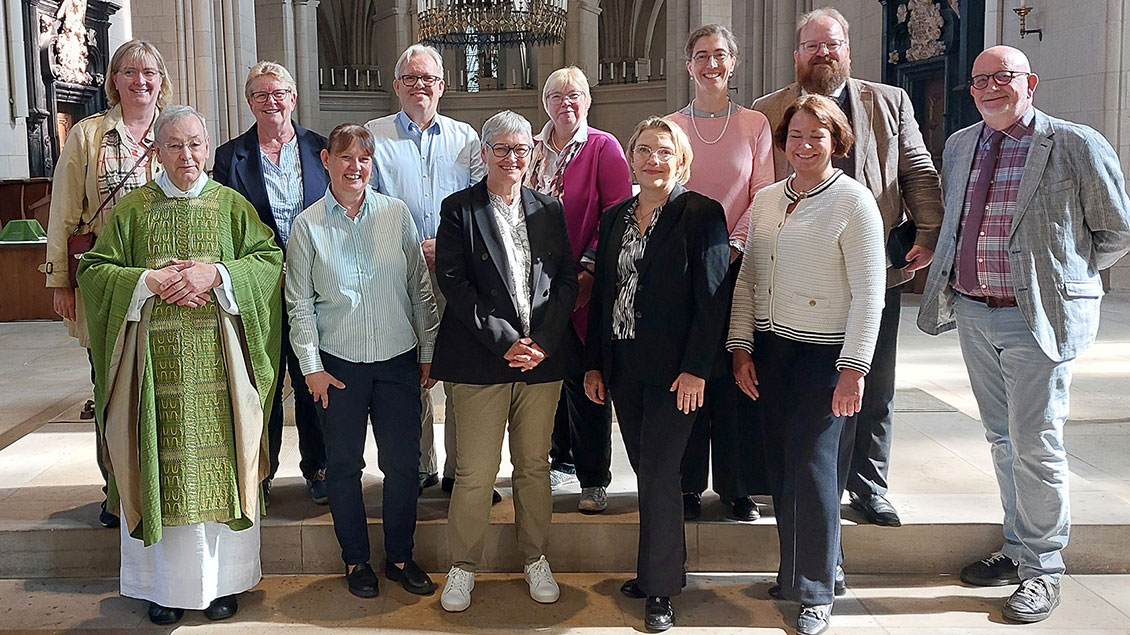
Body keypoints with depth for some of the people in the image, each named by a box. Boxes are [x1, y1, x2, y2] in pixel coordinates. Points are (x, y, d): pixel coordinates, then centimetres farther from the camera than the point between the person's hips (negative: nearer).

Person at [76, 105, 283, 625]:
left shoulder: (232, 205, 8)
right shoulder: (131, 209, 8)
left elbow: (269, 258, 2)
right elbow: (93, 270, 6)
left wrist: (216, 274, -12)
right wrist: (149, 282, -10)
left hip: (217, 361, 0)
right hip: (154, 359, 0)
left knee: (219, 465, 1)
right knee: (160, 466, 3)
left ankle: (222, 580, 13)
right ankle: (164, 584, 15)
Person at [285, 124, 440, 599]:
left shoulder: (396, 213, 1)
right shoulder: (308, 225, -1)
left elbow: (420, 288, 5)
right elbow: (300, 302, 1)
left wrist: (429, 351, 5)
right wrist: (311, 366, -3)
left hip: (399, 359, 1)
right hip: (339, 363, -1)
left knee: (403, 463, 7)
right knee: (344, 465, 9)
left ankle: (400, 557, 24)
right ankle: (355, 560, 26)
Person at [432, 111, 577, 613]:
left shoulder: (549, 211, 11)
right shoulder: (458, 209, 1)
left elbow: (567, 281, 7)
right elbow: (452, 281, -7)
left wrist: (542, 341, -6)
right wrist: (504, 341, -13)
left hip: (543, 358, 3)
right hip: (481, 360, -3)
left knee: (534, 464, 12)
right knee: (475, 471, 0)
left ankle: (535, 558, 28)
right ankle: (463, 566, 17)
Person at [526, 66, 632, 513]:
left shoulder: (603, 148, -1)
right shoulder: (532, 150, 13)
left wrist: (590, 268, -15)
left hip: (582, 285, -5)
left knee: (585, 379, -3)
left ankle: (594, 480, 7)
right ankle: (559, 460, 29)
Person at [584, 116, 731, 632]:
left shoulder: (701, 213, -6)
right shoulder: (615, 217, 12)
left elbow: (712, 296, -10)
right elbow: (602, 292, 13)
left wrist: (695, 369, -16)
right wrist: (594, 363, 9)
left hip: (673, 369, -5)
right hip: (623, 366, 5)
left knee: (658, 474, -3)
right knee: (647, 471, 13)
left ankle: (660, 589, 10)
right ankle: (656, 570, 26)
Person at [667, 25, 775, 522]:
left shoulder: (755, 124, 6)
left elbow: (763, 197, 2)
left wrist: (733, 247, -11)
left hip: (736, 263, 0)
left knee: (735, 374, 2)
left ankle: (736, 486, 14)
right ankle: (688, 485, 13)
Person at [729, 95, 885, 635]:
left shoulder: (853, 200, -8)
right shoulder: (766, 200, 10)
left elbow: (869, 294, -12)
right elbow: (747, 280, 13)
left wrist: (854, 370, -16)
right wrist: (741, 346, 6)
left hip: (825, 356, -5)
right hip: (770, 351, 5)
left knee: (813, 468, -3)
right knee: (782, 467, 9)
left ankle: (816, 590, 13)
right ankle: (793, 570, 27)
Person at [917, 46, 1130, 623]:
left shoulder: (1076, 146, -7)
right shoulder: (958, 146, 9)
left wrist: (1064, 275, 1)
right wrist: (949, 283, 12)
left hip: (1040, 317, -6)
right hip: (972, 315, 6)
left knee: (1035, 446, -1)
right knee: (1002, 440, 16)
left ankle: (1043, 567, 15)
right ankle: (1018, 549, 30)